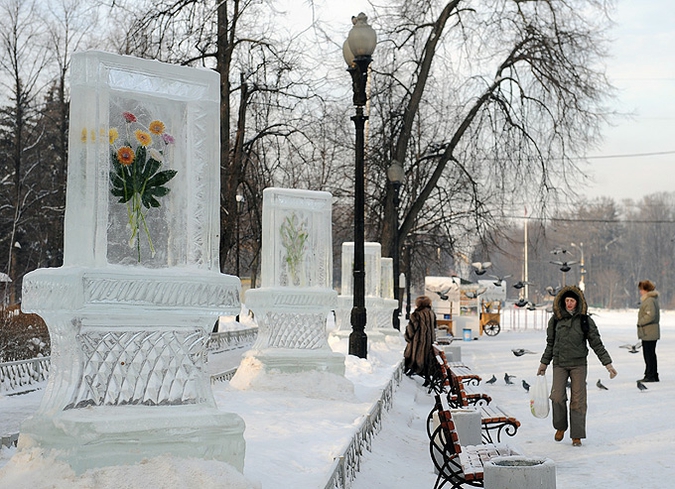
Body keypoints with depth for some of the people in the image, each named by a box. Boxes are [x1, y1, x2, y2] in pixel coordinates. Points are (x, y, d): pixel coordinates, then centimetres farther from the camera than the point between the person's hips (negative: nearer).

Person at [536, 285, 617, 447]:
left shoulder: (585, 321, 0)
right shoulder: (555, 319, 4)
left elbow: (597, 344, 4)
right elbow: (550, 343, 14)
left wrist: (608, 364, -1)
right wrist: (544, 363, 18)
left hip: (579, 364, -1)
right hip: (559, 364, 1)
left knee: (578, 400, -3)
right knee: (557, 397, -12)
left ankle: (576, 435, 5)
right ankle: (560, 427, 12)